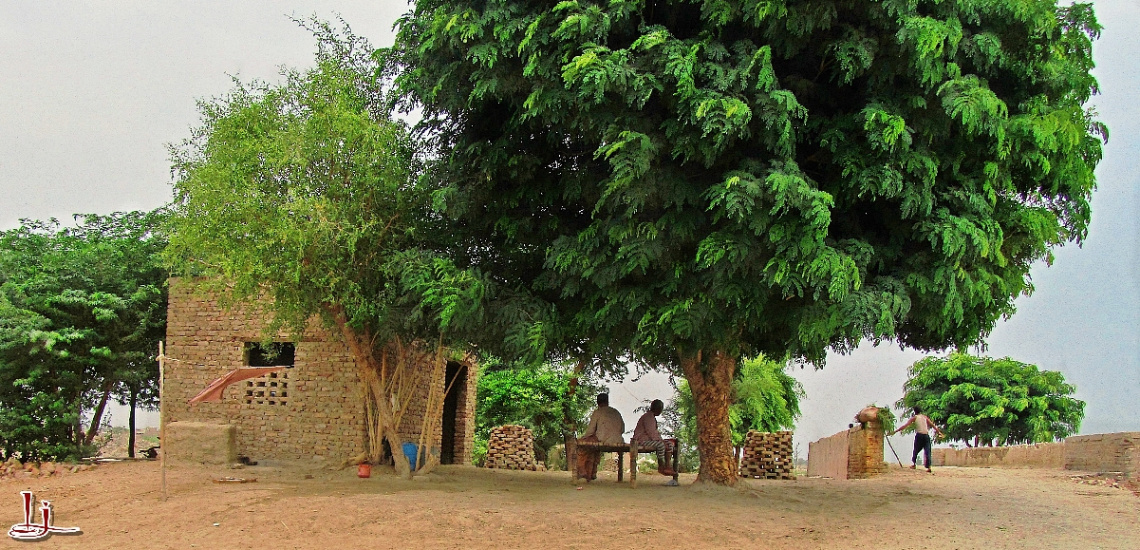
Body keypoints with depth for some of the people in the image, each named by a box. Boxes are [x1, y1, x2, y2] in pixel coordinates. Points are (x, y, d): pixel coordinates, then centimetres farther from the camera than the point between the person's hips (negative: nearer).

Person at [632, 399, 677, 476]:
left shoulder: (652, 417, 18)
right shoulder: (648, 417, -15)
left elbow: (654, 432, 23)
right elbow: (651, 432, -22)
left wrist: (661, 439, 8)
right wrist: (661, 440, -18)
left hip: (649, 440, 11)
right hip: (642, 441, -11)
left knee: (670, 444, -2)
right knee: (660, 444, -34)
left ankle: (667, 466, -11)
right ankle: (661, 467, -21)